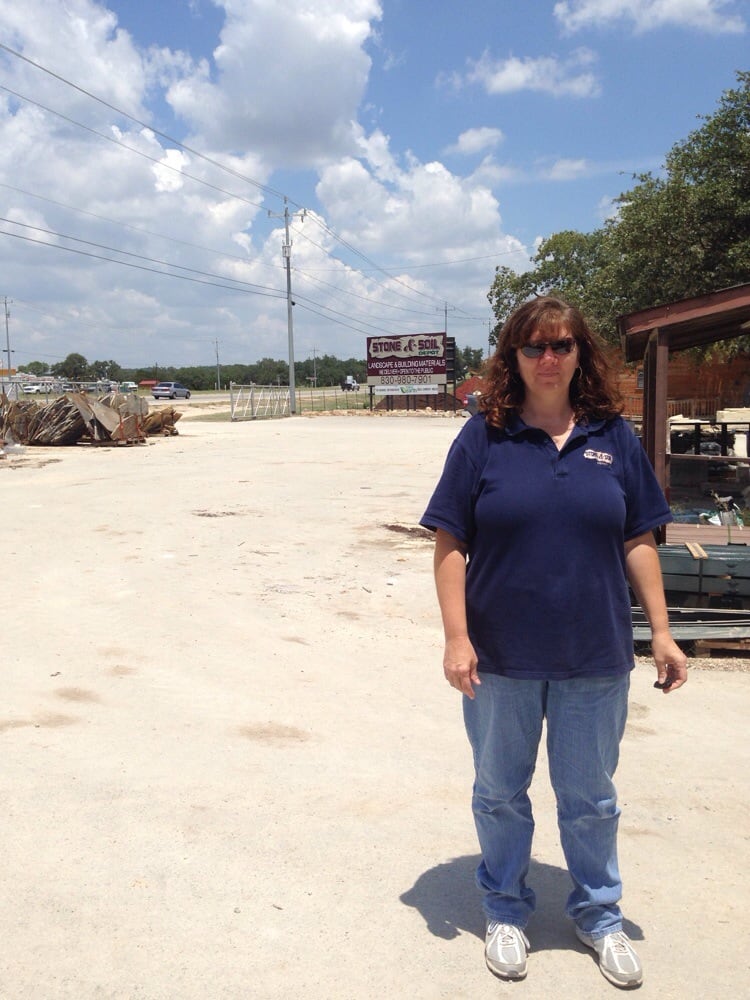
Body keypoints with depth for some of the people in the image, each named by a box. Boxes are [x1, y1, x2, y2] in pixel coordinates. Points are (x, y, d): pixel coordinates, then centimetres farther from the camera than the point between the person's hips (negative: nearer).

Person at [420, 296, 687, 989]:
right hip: (501, 659, -1)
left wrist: (661, 632, 3)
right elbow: (451, 543, -6)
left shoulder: (614, 437, 1)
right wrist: (456, 638, -11)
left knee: (590, 797, 17)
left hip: (595, 659, 1)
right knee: (500, 792, 15)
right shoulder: (484, 437, -5)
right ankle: (506, 911, 38)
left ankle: (600, 916, 39)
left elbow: (639, 541, 5)